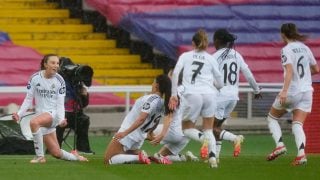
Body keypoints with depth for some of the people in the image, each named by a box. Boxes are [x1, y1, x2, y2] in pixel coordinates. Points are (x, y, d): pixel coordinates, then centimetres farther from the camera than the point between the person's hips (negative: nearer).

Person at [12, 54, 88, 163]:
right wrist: (19, 114, -10)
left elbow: (60, 104, -4)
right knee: (56, 153, 1)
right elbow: (28, 100, 3)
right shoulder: (35, 78, -2)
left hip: (53, 113, -3)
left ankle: (40, 156, -26)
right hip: (40, 114, 3)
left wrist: (61, 119, -20)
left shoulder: (59, 81, -4)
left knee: (34, 122, -36)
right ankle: (75, 157, 33)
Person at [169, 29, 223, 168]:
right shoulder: (211, 59, 15)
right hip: (209, 94, 2)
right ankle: (212, 155, -14)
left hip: (192, 94, -2)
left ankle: (203, 138, -21)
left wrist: (173, 95, 0)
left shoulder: (185, 56, 13)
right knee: (208, 129, 12)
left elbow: (175, 73, -2)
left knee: (187, 128, 12)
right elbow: (220, 84, 14)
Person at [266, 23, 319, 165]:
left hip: (292, 91, -5)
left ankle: (279, 144, -2)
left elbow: (289, 71, -23)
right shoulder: (305, 48, 10)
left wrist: (285, 91, -30)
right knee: (298, 125, 1)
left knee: (272, 117, 16)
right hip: (307, 91, 5)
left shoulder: (286, 50, -9)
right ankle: (301, 153, -20)